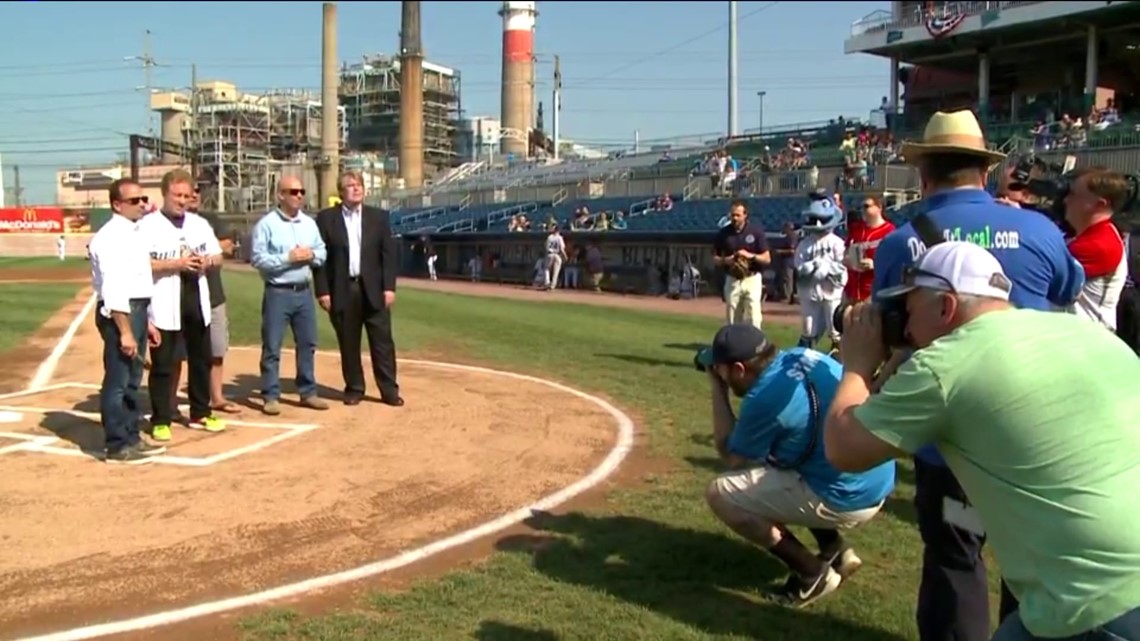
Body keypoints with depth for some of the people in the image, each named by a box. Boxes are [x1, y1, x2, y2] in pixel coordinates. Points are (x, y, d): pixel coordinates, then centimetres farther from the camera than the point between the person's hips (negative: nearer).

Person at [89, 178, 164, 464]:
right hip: (118, 314, -10)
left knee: (132, 381, 16)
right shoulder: (111, 237, -15)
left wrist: (145, 321, 20)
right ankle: (117, 446, 3)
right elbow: (113, 290, -22)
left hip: (136, 310, 10)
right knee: (117, 381, -4)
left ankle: (131, 438, 25)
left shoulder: (134, 233, 15)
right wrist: (125, 331, -24)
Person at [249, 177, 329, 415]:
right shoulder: (266, 224, -8)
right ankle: (270, 396, 7)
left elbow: (322, 252, 13)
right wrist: (288, 257, -18)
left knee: (307, 343, 11)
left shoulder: (309, 223, 10)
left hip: (304, 291, 6)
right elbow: (258, 259, -13)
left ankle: (308, 392, 22)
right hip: (278, 293, -6)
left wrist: (311, 255, -8)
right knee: (272, 347, 0)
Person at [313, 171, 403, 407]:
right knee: (348, 344, 6)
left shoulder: (379, 217, 7)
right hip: (342, 290, -1)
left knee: (382, 342, 1)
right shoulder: (326, 218, 3)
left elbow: (389, 254, 4)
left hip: (373, 290, 1)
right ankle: (354, 389, 18)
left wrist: (389, 287, -4)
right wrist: (322, 291, -6)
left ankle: (389, 390, 8)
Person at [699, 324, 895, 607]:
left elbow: (731, 457, -3)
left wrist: (717, 390, 1)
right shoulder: (804, 356, 3)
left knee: (720, 493, -8)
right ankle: (835, 550, 22)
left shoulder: (763, 397, -20)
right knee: (770, 455, 29)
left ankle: (812, 572, 0)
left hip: (846, 501, -9)